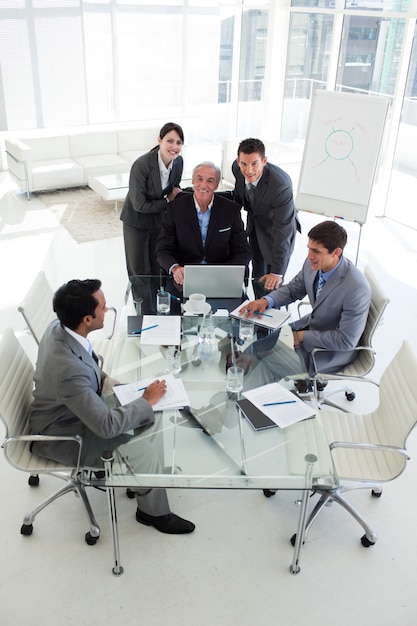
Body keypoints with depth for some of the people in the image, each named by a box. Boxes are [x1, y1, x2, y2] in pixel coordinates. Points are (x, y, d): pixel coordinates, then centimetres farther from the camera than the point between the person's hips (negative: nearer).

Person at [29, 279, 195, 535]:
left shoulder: (59, 327, -15)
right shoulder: (68, 370, -41)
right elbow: (106, 426, -33)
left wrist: (105, 380, -5)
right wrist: (147, 400, -21)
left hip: (77, 406, 9)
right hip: (62, 436, -8)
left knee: (146, 412, 7)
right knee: (145, 450, -13)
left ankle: (153, 469, 28)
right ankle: (154, 512, 14)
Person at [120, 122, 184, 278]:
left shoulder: (178, 161, -11)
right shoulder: (141, 165, -28)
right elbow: (140, 205, -24)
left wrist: (178, 194, -15)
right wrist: (167, 202, -16)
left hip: (160, 218, 5)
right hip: (137, 220, -5)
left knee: (159, 266, 17)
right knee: (139, 270, 7)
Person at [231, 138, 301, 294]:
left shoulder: (281, 185, -42)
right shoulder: (237, 168, -24)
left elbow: (282, 229, -38)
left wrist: (277, 271, -36)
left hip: (274, 229, -6)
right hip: (254, 223, 6)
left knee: (272, 284, -2)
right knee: (258, 274, 25)